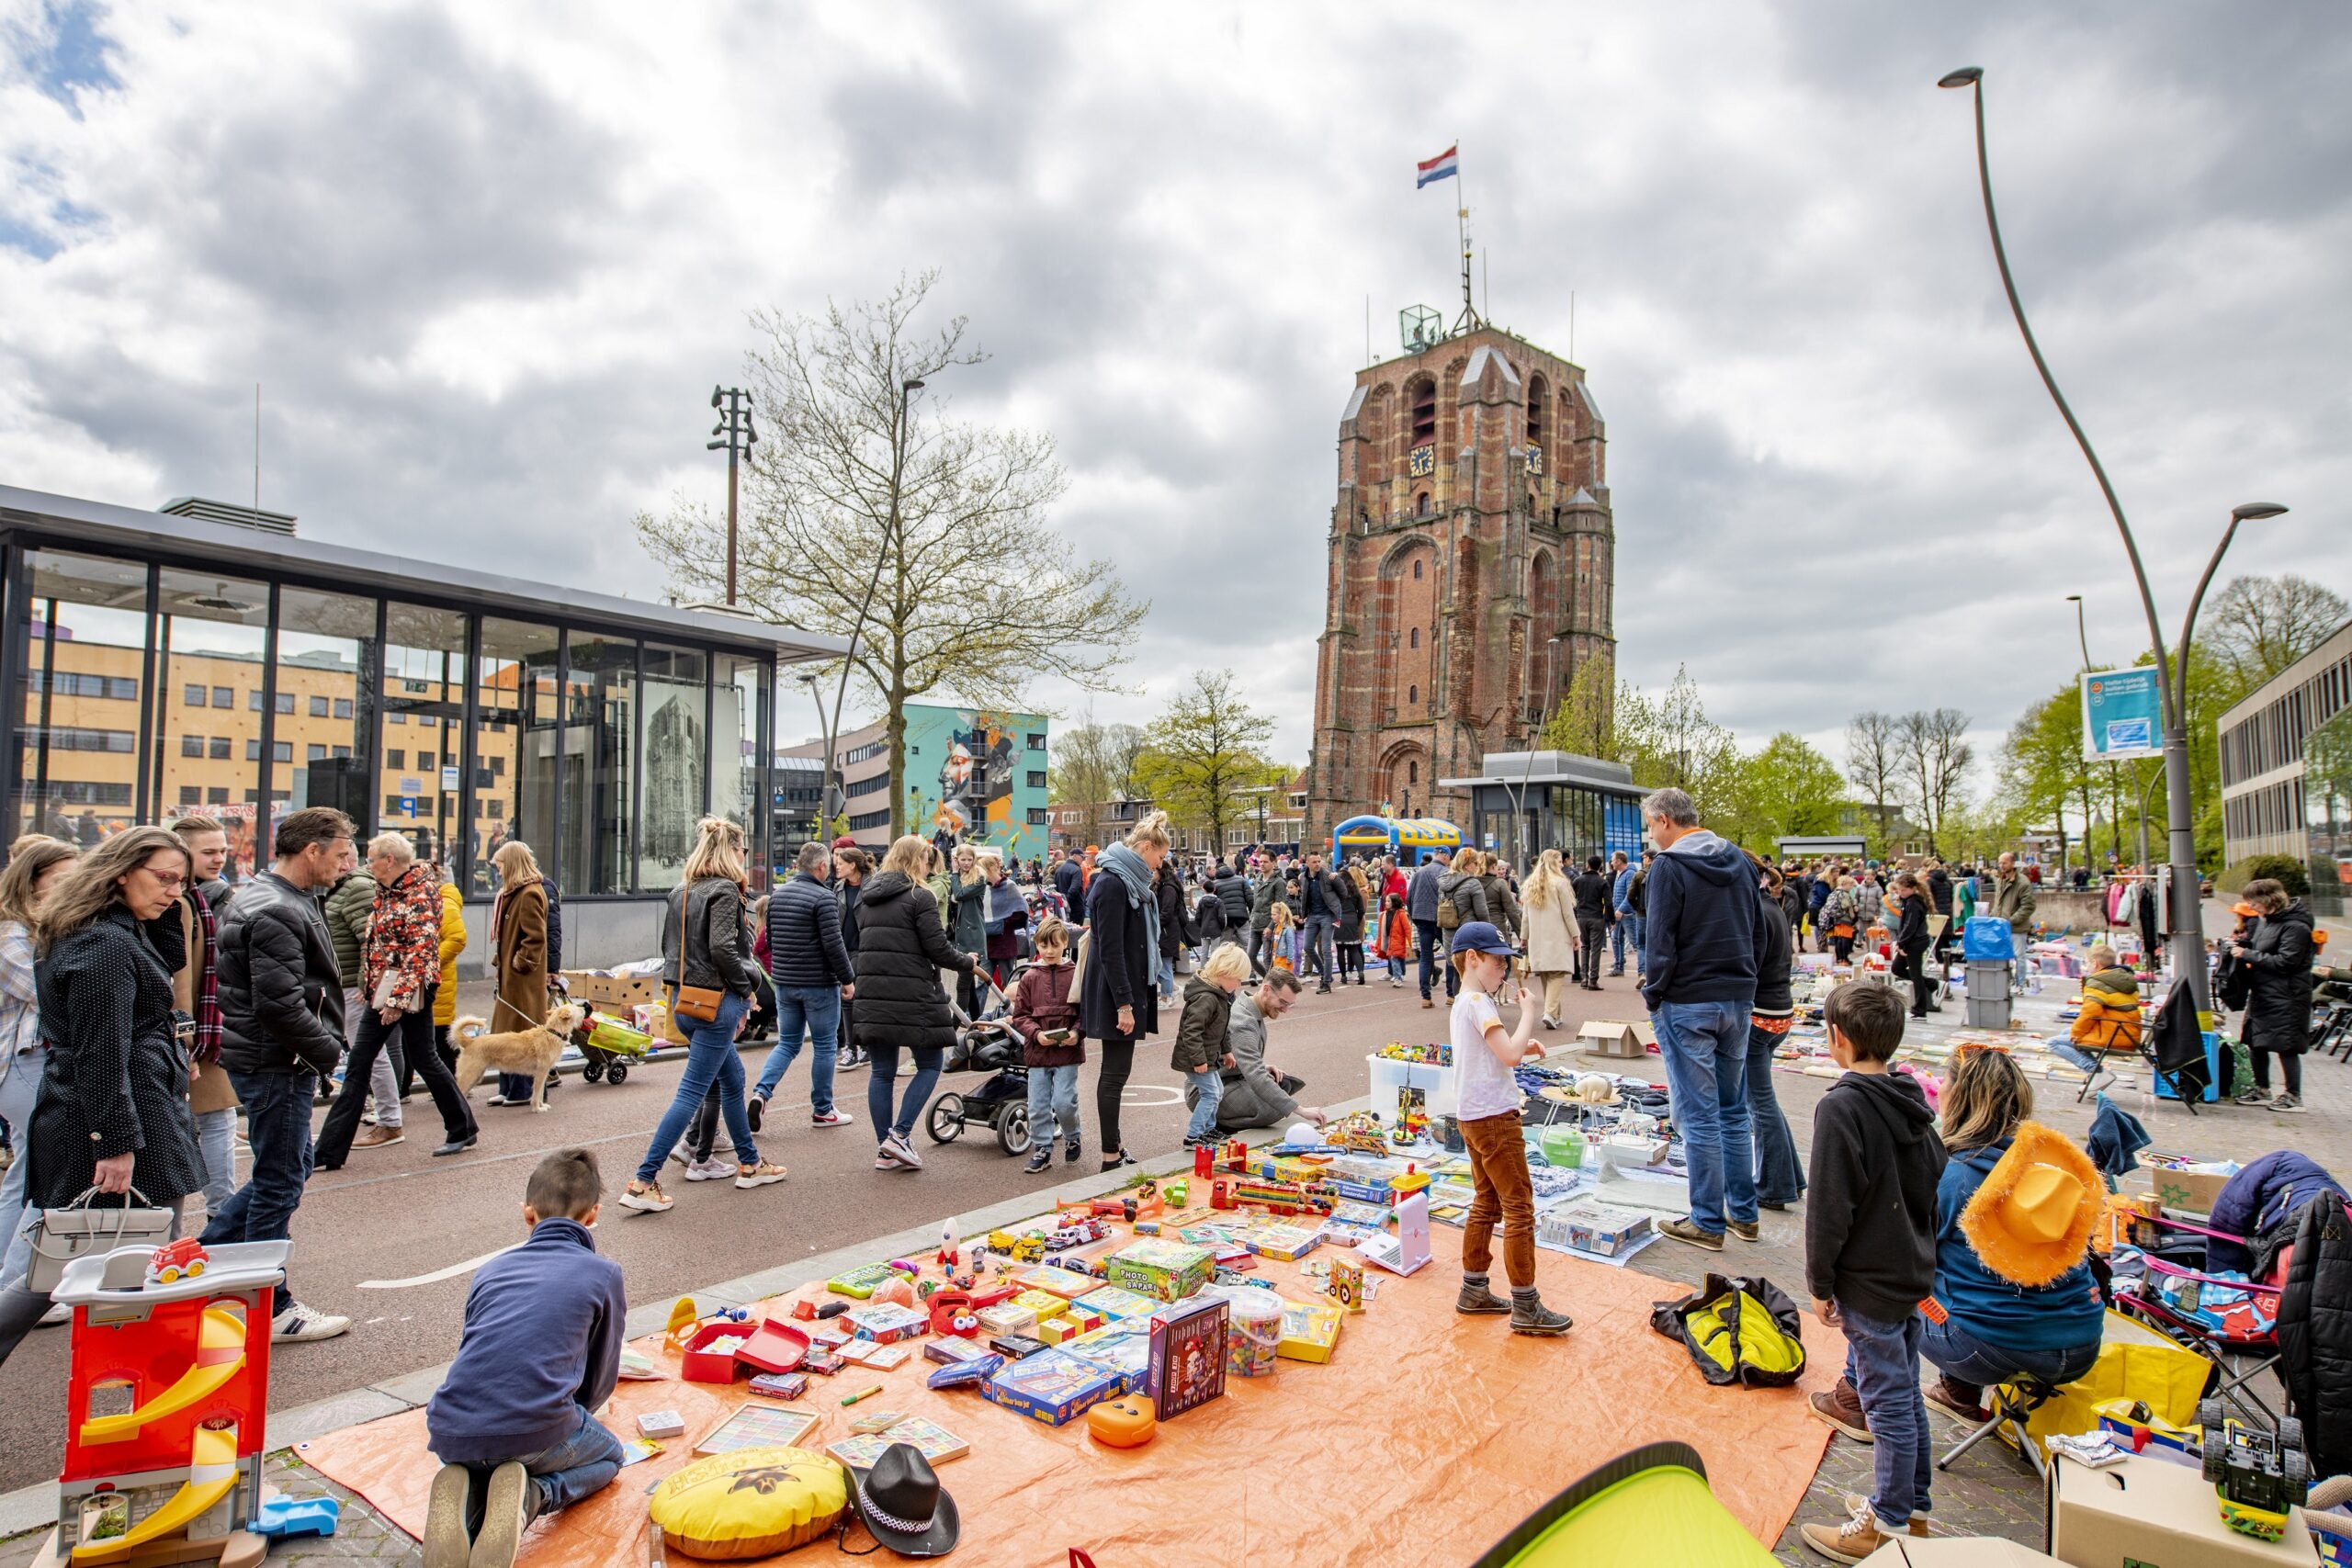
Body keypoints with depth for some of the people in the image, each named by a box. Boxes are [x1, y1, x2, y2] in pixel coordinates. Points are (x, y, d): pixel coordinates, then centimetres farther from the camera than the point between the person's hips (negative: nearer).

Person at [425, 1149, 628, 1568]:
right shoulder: (603, 1274, 8)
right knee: (608, 1455, 28)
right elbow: (600, 1384, 15)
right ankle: (530, 1495, -4)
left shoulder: (491, 1269, 20)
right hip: (535, 1430, -4)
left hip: (449, 1430, 4)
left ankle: (464, 1492, 3)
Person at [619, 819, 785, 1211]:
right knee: (691, 1093, -4)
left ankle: (749, 1164, 30)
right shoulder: (724, 891, -14)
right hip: (715, 1002, -9)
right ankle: (643, 1182, -3)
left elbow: (669, 947, 15)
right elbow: (723, 947, -23)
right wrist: (745, 988, -11)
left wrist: (681, 986, 16)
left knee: (733, 1078, 20)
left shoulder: (678, 893, 11)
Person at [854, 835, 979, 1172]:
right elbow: (937, 950, -11)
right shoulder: (919, 897, -8)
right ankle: (898, 1135, -2)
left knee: (882, 1071, 11)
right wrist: (967, 962, 7)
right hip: (912, 995, -7)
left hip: (871, 993, 7)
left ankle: (884, 1150, 14)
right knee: (930, 1065, 8)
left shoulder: (866, 895, 14)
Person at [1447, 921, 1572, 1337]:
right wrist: (1528, 1014, -14)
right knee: (1519, 1208, -4)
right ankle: (1525, 1306, 1)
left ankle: (1474, 1290, 24)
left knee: (1487, 1204, 17)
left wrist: (1524, 1048, 7)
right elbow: (1510, 1054, -26)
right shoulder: (1479, 1002, -16)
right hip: (1494, 1118, -10)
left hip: (1475, 1117, 10)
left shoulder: (1464, 1002, 15)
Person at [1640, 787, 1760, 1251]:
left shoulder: (1668, 868, -13)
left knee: (1698, 1116, 0)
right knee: (1734, 1111, 16)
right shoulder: (1740, 862, 10)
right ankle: (1743, 1213, 23)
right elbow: (1753, 930, 15)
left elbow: (1660, 940, -16)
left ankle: (1708, 1222, 8)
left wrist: (1653, 994, -4)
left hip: (1687, 1004, -7)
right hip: (1739, 999, 7)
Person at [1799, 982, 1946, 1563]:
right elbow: (1936, 1185, 12)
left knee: (1888, 1404, 3)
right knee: (1906, 1394, 20)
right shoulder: (1913, 1101, 3)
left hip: (1870, 1281, -8)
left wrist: (1821, 1285, -10)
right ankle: (1912, 1508, 34)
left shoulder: (1842, 1106, -22)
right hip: (1914, 1273, 8)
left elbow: (1830, 1208, -21)